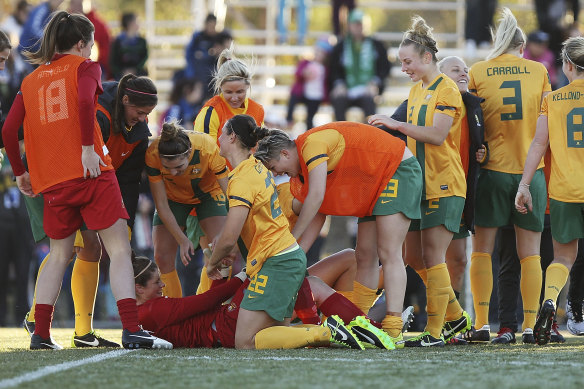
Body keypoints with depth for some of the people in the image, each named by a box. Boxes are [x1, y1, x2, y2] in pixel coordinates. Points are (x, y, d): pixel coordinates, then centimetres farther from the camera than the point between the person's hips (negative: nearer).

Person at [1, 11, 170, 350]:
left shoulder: (31, 80, 17)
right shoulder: (84, 67, 4)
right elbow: (84, 101, -18)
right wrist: (88, 148, -16)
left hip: (52, 181, 5)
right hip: (92, 172, -5)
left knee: (59, 256, 17)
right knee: (119, 249, -2)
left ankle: (41, 334, 9)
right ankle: (132, 331, -13)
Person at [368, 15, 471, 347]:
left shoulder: (447, 89, -9)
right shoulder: (416, 91, 17)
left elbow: (437, 135, -20)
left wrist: (397, 124, -20)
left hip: (444, 184, -9)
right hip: (420, 183, 9)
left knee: (432, 256, -10)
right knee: (415, 258, 8)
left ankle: (435, 332, -8)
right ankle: (456, 317, 21)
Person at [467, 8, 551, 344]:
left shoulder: (478, 72, 0)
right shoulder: (539, 71, 3)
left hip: (493, 169, -1)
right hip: (532, 170, 1)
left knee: (483, 249, 6)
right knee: (530, 252, 4)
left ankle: (482, 322, -1)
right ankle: (530, 326, 1)